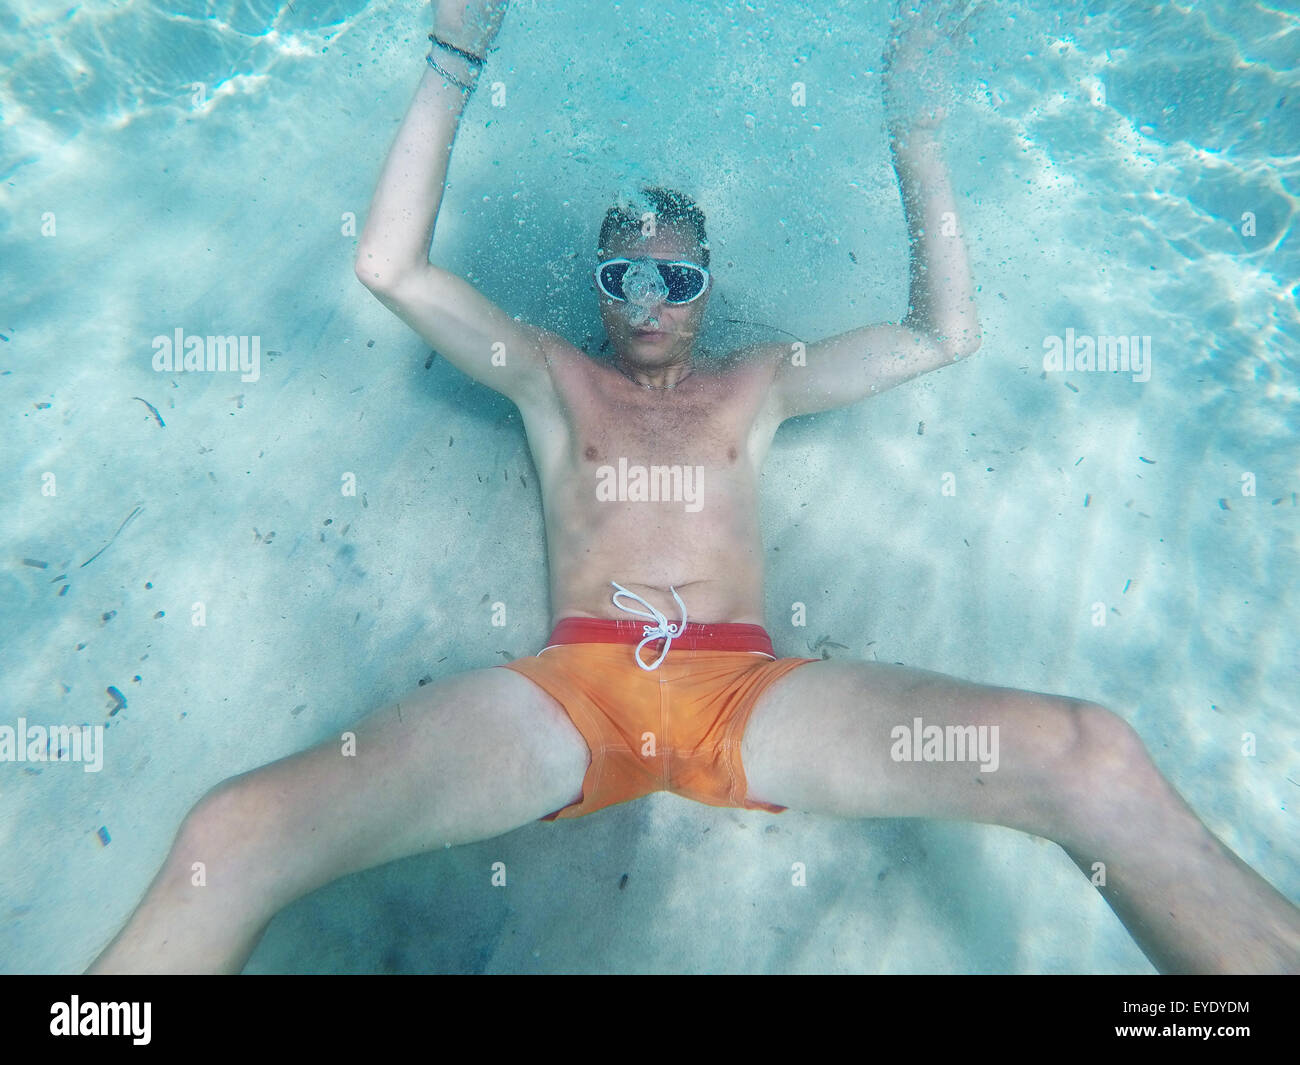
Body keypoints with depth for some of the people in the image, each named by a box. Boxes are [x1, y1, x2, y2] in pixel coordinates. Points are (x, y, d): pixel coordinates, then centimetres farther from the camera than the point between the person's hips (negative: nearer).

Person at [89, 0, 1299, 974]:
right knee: (233, 834, -24)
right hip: (568, 687, 0)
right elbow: (389, 267, 14)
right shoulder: (547, 373, 22)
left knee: (1097, 760, -22)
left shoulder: (758, 382, 25)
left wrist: (914, 133, 20)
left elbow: (946, 333, 23)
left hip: (748, 692, 1)